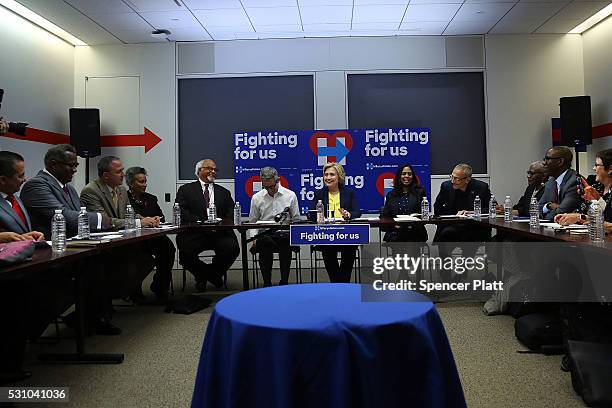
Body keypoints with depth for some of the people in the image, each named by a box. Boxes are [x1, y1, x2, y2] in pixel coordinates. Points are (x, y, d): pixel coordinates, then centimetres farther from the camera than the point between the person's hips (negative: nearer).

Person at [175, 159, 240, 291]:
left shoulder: (224, 192, 23)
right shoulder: (186, 190, 14)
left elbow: (231, 214, 10)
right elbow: (182, 213, -1)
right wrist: (201, 223, -16)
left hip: (219, 232, 2)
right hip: (194, 233, -2)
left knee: (233, 248, -26)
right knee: (185, 253, -28)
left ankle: (210, 273, 4)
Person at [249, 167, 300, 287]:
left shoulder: (290, 195, 8)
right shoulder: (256, 198, 10)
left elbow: (296, 220, 12)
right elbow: (252, 222, 16)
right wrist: (254, 238, -1)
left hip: (284, 233, 0)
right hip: (264, 235, 1)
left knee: (286, 242, -37)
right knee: (264, 243, -36)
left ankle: (284, 281, -26)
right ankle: (267, 282, -23)